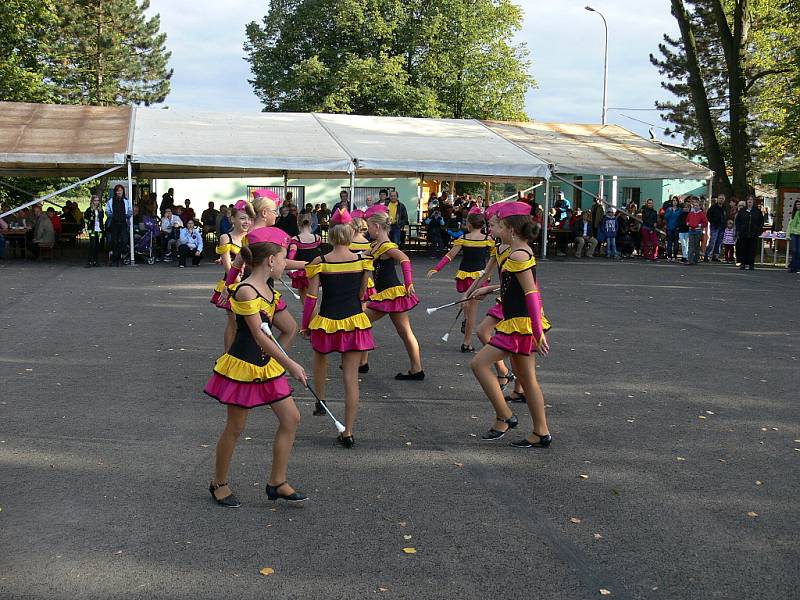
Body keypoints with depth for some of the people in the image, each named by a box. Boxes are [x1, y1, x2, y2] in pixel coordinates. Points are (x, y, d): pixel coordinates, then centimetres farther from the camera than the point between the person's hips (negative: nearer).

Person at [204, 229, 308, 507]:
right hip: (243, 366, -9)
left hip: (266, 363, 9)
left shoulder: (266, 288, 6)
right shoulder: (246, 291, -22)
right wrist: (290, 365, -23)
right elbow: (259, 336, -24)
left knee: (291, 418, 5)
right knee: (235, 428, 6)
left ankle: (277, 482, 16)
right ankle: (219, 484, 26)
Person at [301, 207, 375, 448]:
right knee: (351, 377, 2)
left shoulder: (320, 262, -9)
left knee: (320, 357, 32)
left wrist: (305, 326, 6)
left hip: (327, 321, 0)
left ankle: (320, 401, 45)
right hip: (355, 321, 0)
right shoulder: (363, 261, -4)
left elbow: (311, 298, -7)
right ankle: (348, 432, 2)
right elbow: (362, 294, 8)